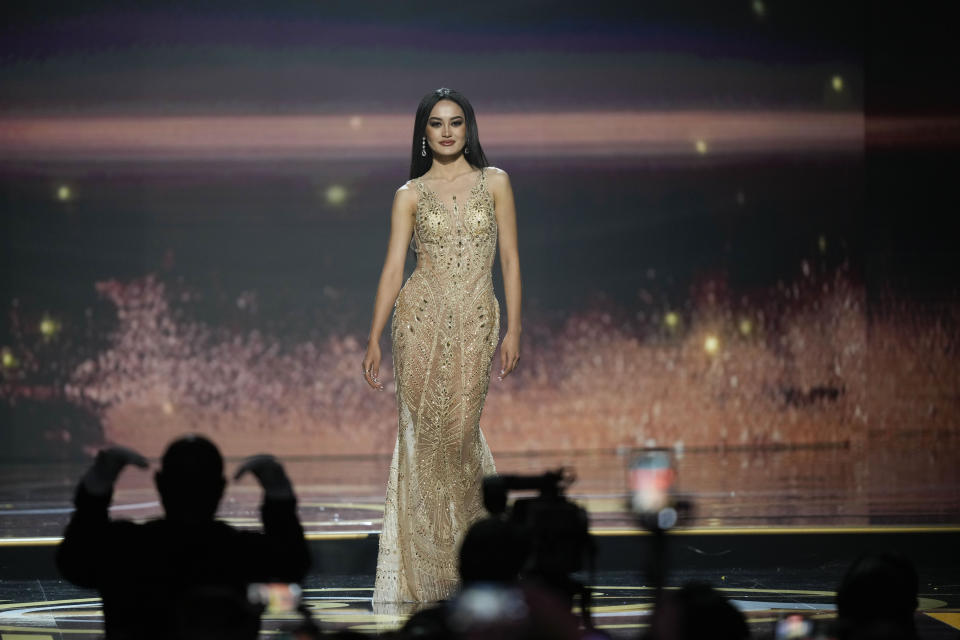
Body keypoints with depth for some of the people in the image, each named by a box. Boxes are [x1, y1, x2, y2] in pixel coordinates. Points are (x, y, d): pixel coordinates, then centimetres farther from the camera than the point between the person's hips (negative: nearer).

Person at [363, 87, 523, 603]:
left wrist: (514, 329, -1)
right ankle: (424, 568, 7)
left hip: (475, 320, 0)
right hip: (421, 317, 0)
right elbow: (393, 268, 4)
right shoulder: (411, 194, 7)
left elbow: (510, 259, 6)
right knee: (422, 431, -2)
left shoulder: (494, 182, 6)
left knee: (460, 430, -4)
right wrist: (374, 338, -1)